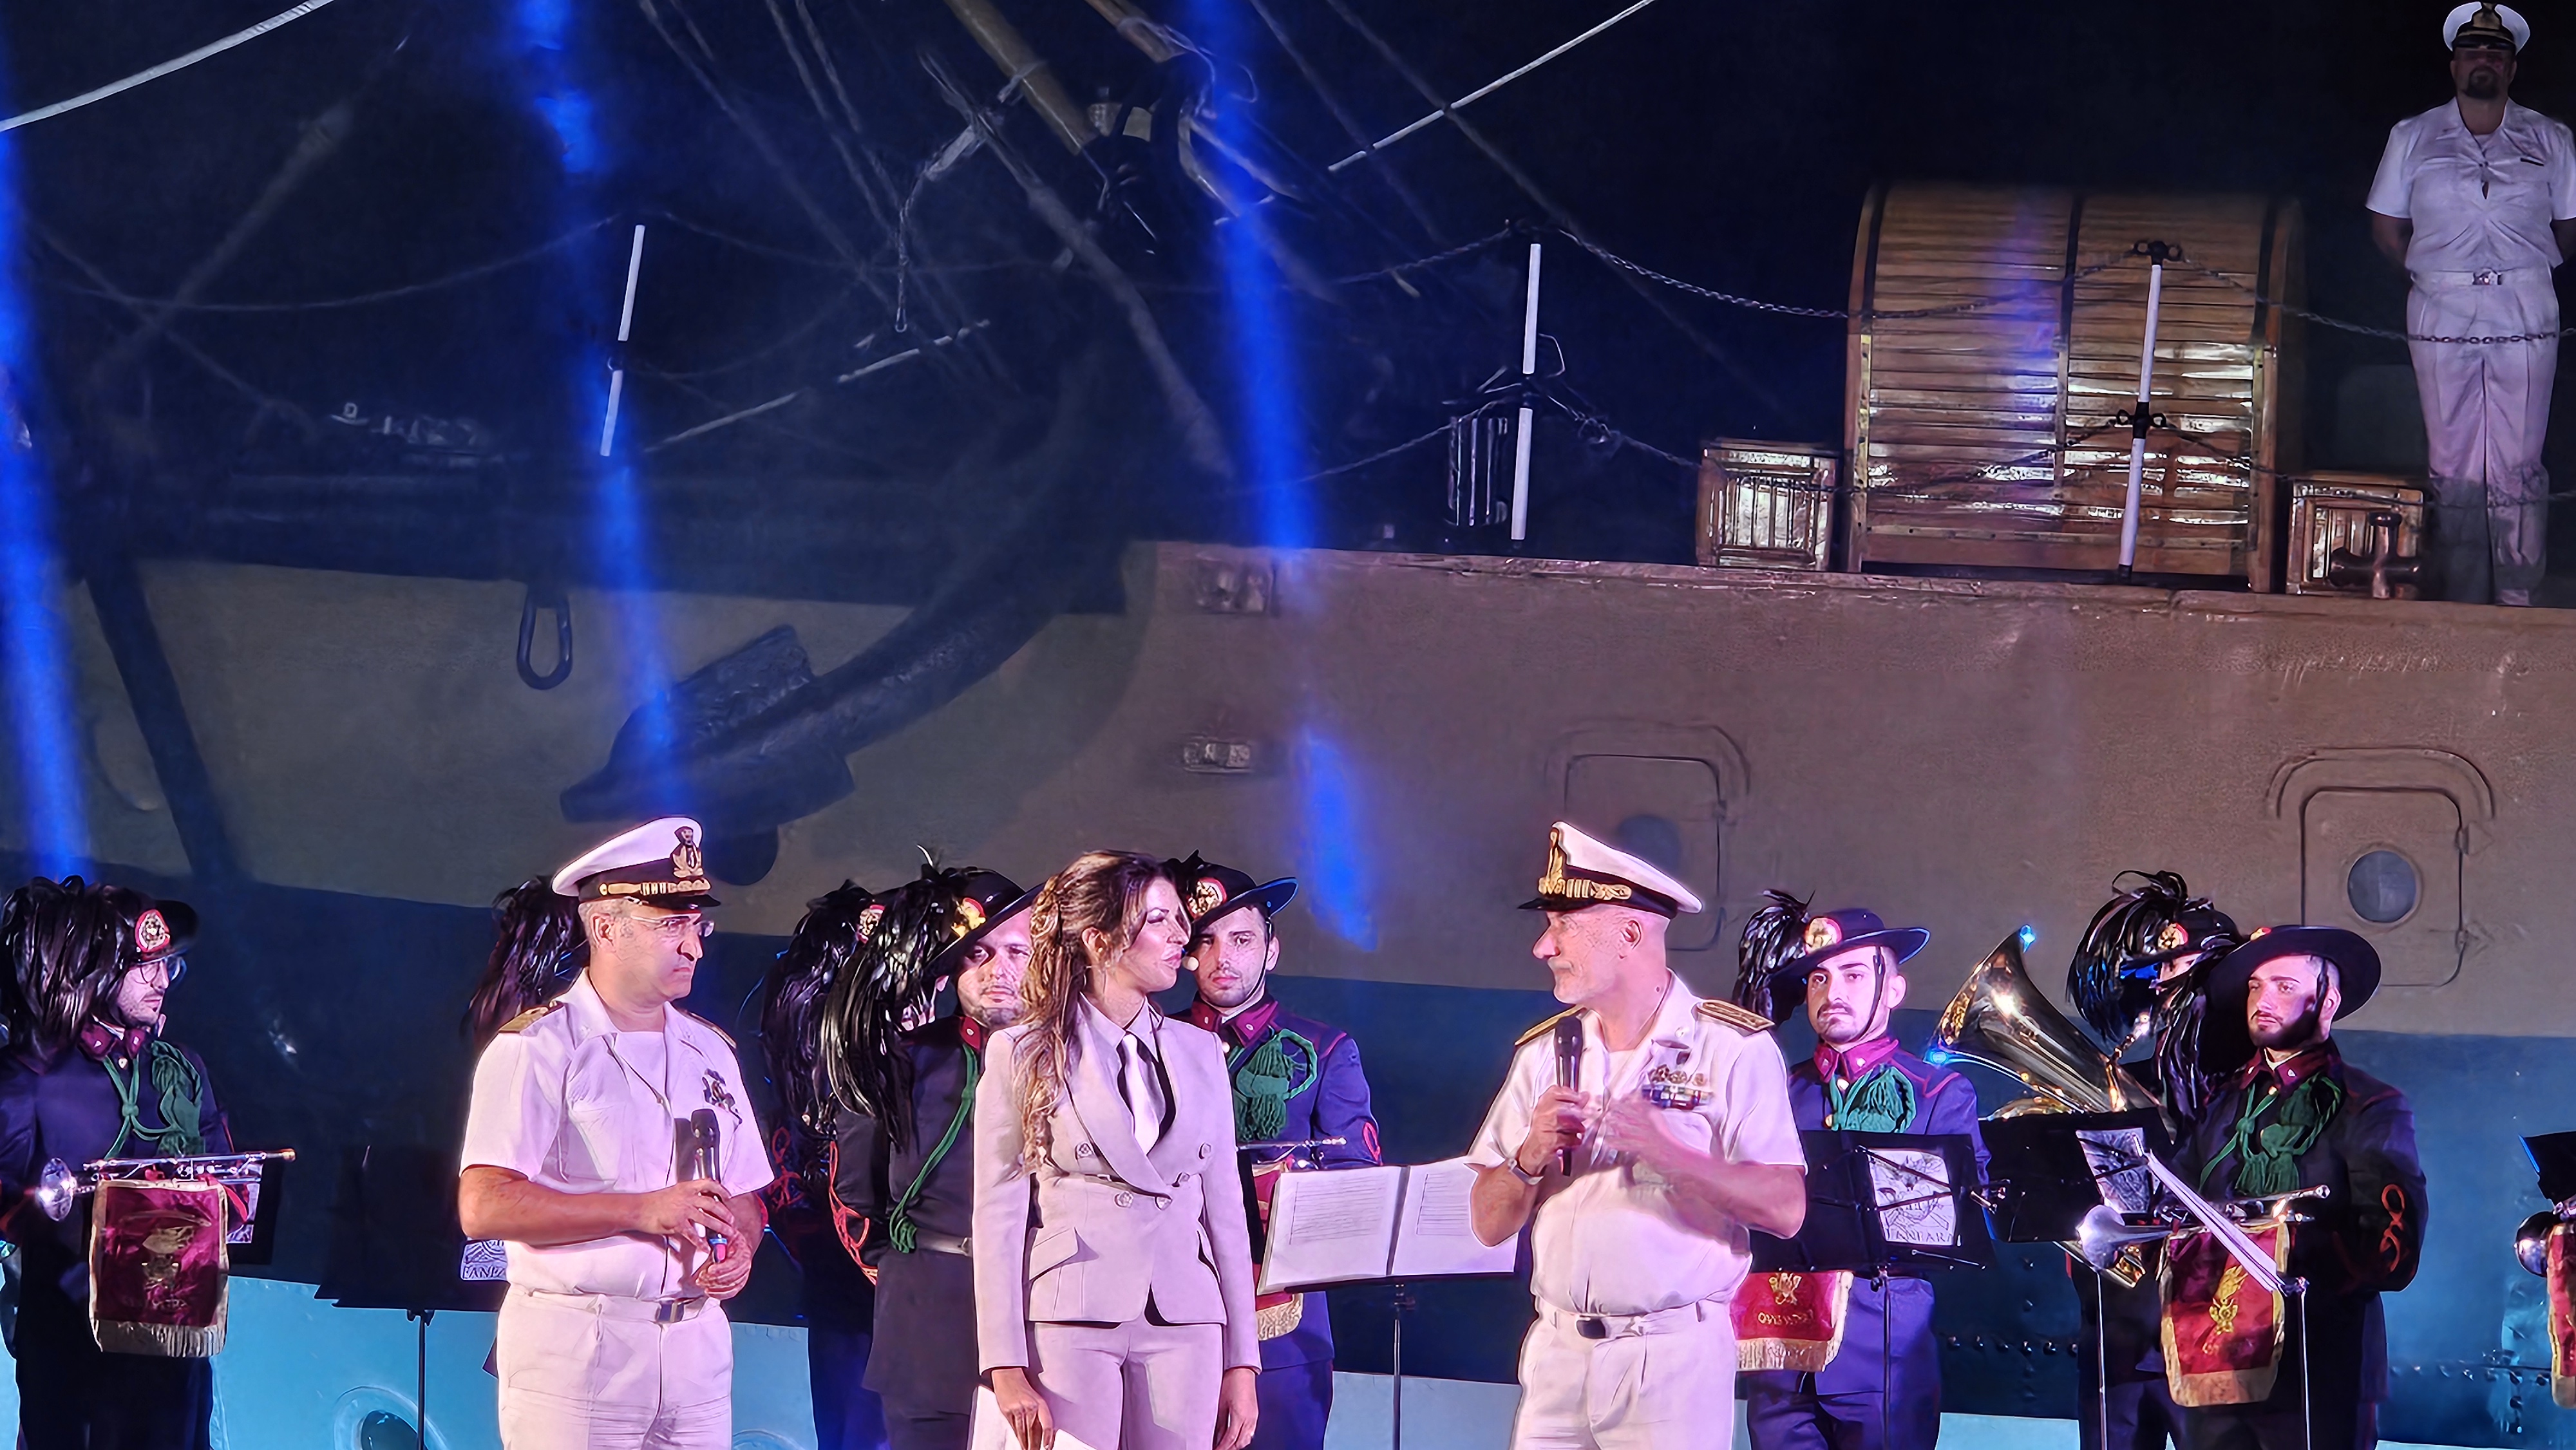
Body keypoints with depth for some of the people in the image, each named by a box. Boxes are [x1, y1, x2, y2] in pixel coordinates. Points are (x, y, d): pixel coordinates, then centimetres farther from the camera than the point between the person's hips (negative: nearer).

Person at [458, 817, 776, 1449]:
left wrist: (738, 1252, 0)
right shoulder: (538, 1048, -4)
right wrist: (642, 1212, -18)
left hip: (696, 1350, 6)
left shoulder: (710, 1053, 17)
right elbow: (484, 1207, -15)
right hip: (574, 1356, -6)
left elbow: (744, 1201, 24)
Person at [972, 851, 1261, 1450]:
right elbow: (999, 1215, -1)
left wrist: (1241, 1366, 8)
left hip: (1182, 1326, 3)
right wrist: (1007, 1371, -10)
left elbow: (1224, 1209, 14)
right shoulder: (1023, 1056, 3)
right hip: (1068, 1326, -3)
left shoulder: (1199, 1053, 14)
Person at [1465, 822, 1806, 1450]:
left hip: (1675, 1357, -4)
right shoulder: (1543, 1052, 11)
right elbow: (1490, 1224, 9)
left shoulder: (1733, 1048, -4)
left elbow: (1786, 1210, -13)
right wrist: (1532, 1156, -11)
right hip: (1558, 1351, 4)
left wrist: (1668, 1152, -23)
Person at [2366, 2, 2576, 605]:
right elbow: (2387, 228, 12)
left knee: (2516, 467, -4)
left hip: (2524, 316, -1)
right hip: (2442, 317, 1)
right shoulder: (2413, 138, 8)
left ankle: (2518, 599, -1)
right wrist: (2436, 275, 9)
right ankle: (2464, 606, 5)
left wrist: (2522, 269, 9)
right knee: (2454, 470, 1)